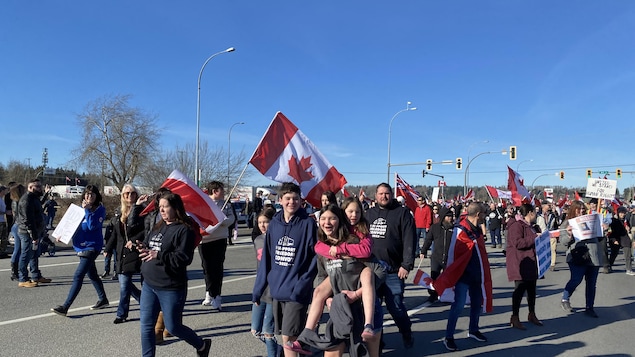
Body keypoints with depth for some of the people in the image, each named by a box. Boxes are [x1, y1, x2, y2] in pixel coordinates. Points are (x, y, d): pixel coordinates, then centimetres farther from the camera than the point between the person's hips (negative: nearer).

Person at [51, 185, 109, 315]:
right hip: (82, 246, 8)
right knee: (92, 274, 18)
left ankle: (65, 307, -9)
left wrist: (87, 210, -21)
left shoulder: (100, 209, -10)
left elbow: (92, 226, -22)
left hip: (91, 247, -8)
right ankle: (103, 300, 32)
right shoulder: (81, 208, 10)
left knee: (78, 276, -11)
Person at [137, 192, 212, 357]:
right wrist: (144, 248, -5)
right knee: (146, 325, 9)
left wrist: (158, 255, -28)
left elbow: (184, 258, -21)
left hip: (171, 288, -7)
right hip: (149, 284, 7)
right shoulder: (158, 227, 10)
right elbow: (149, 246, 18)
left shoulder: (184, 230, -15)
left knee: (173, 327, 6)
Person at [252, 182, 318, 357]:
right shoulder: (274, 223, 5)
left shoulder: (308, 223, -9)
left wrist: (302, 285, -16)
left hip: (296, 291, -5)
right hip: (277, 290, 5)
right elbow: (266, 258, 9)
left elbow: (315, 257, -9)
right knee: (285, 336, 16)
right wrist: (258, 288, 8)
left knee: (288, 338, -5)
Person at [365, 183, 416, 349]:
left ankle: (407, 335, 29)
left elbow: (409, 241, -9)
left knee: (395, 307, 3)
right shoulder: (369, 214, 12)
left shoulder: (402, 212, -2)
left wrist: (406, 265, -15)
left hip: (393, 271, -4)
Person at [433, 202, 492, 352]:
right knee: (459, 305, -8)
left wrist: (483, 274, 21)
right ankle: (448, 337, 1)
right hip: (463, 275, -8)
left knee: (477, 303, 17)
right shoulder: (460, 230, -17)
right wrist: (450, 277, -12)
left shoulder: (477, 230, 9)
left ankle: (473, 330, 37)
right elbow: (452, 253, -15)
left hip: (477, 275, 8)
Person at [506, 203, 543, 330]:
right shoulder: (516, 225, -14)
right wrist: (535, 238, -22)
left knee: (531, 289, 14)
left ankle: (532, 315, 28)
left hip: (530, 263, 10)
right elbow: (517, 243, -26)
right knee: (520, 289, -6)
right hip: (520, 264, -10)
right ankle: (514, 318, 2)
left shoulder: (529, 225, 20)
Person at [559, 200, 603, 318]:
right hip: (577, 256, -5)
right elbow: (563, 241, -2)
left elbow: (599, 237, 24)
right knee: (576, 279, -14)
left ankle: (589, 308, 18)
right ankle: (564, 300, 9)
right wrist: (569, 235, -21)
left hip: (593, 256, 5)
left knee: (591, 283, 8)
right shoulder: (567, 223, 4)